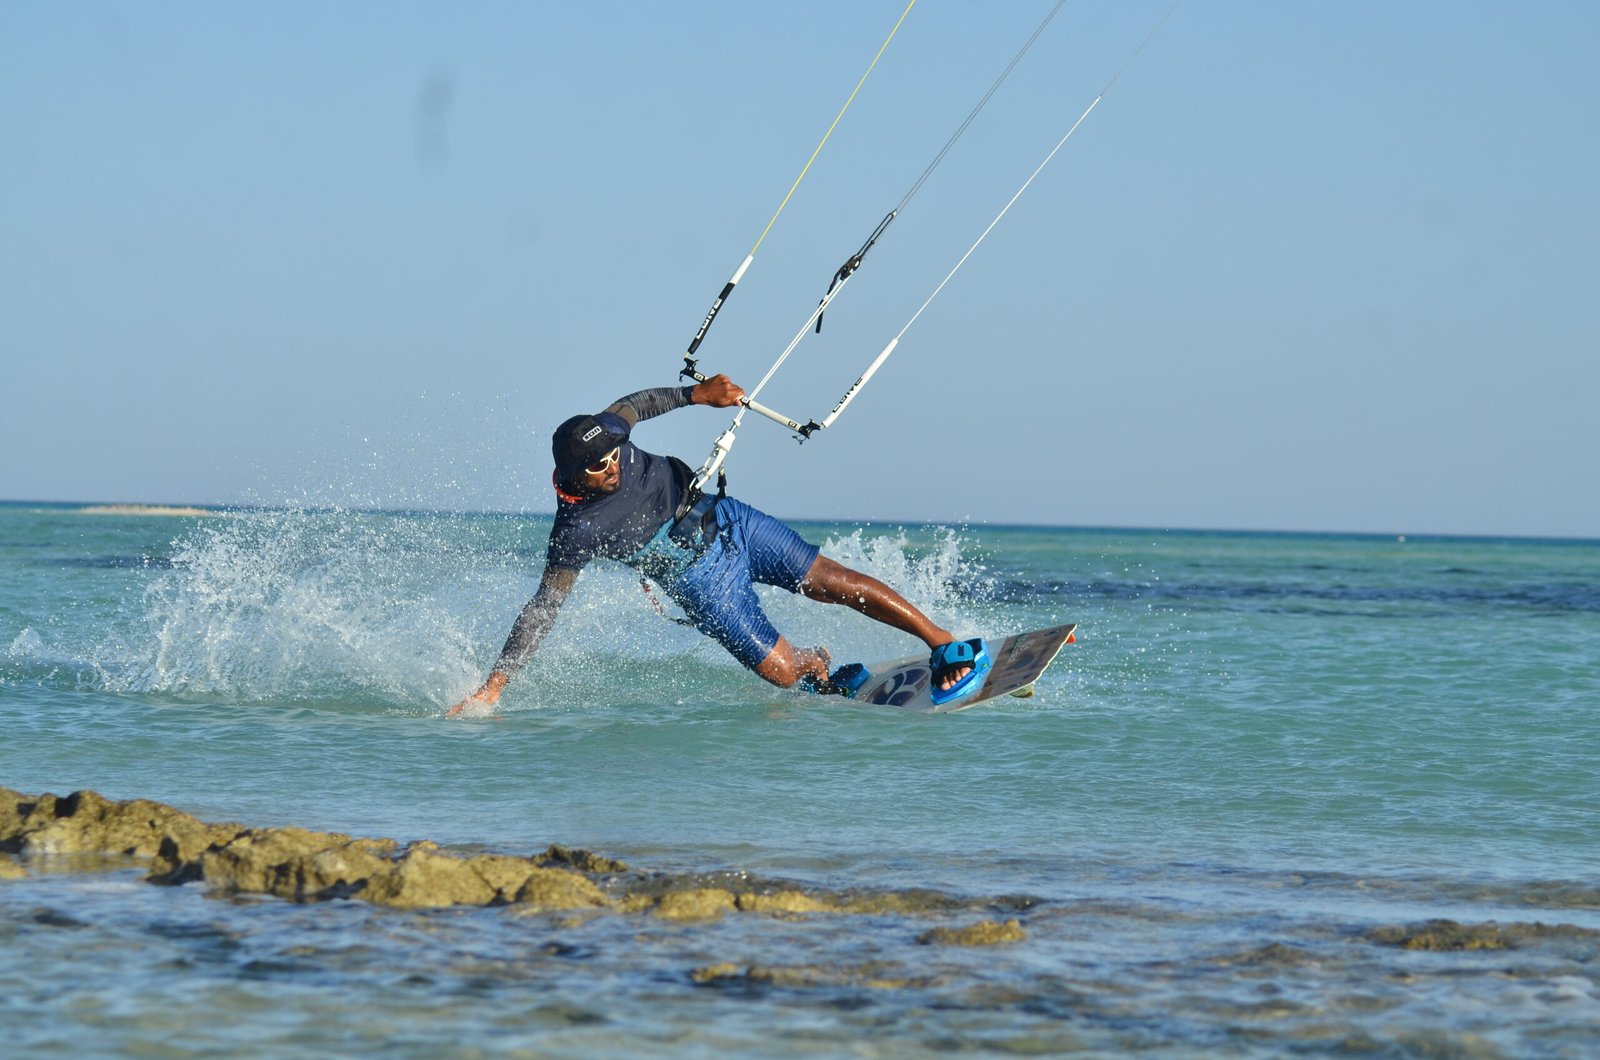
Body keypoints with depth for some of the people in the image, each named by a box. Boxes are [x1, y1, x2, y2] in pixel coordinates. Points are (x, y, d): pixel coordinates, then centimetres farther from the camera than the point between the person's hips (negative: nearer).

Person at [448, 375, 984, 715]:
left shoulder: (603, 433, -16)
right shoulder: (576, 532, -26)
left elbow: (638, 404, 8)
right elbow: (542, 610, -22)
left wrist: (698, 394, -2)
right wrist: (492, 686, -25)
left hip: (727, 523, 4)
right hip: (703, 582, -4)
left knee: (840, 583, -2)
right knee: (783, 674, -7)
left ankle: (944, 643, 10)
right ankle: (818, 665, 30)